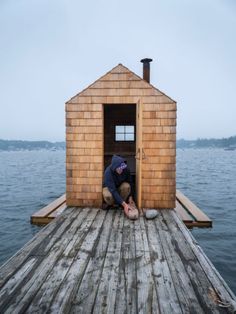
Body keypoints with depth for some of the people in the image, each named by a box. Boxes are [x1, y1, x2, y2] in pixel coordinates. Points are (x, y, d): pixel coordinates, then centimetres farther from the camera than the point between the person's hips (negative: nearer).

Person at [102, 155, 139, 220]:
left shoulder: (126, 169, -24)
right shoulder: (108, 172, -35)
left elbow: (130, 183, -8)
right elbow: (113, 190, -39)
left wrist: (130, 197, -14)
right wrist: (124, 204, -43)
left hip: (120, 187, 3)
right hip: (109, 187, -3)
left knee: (126, 186, -32)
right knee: (108, 195, -38)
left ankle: (121, 204, -6)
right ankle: (110, 204, 0)